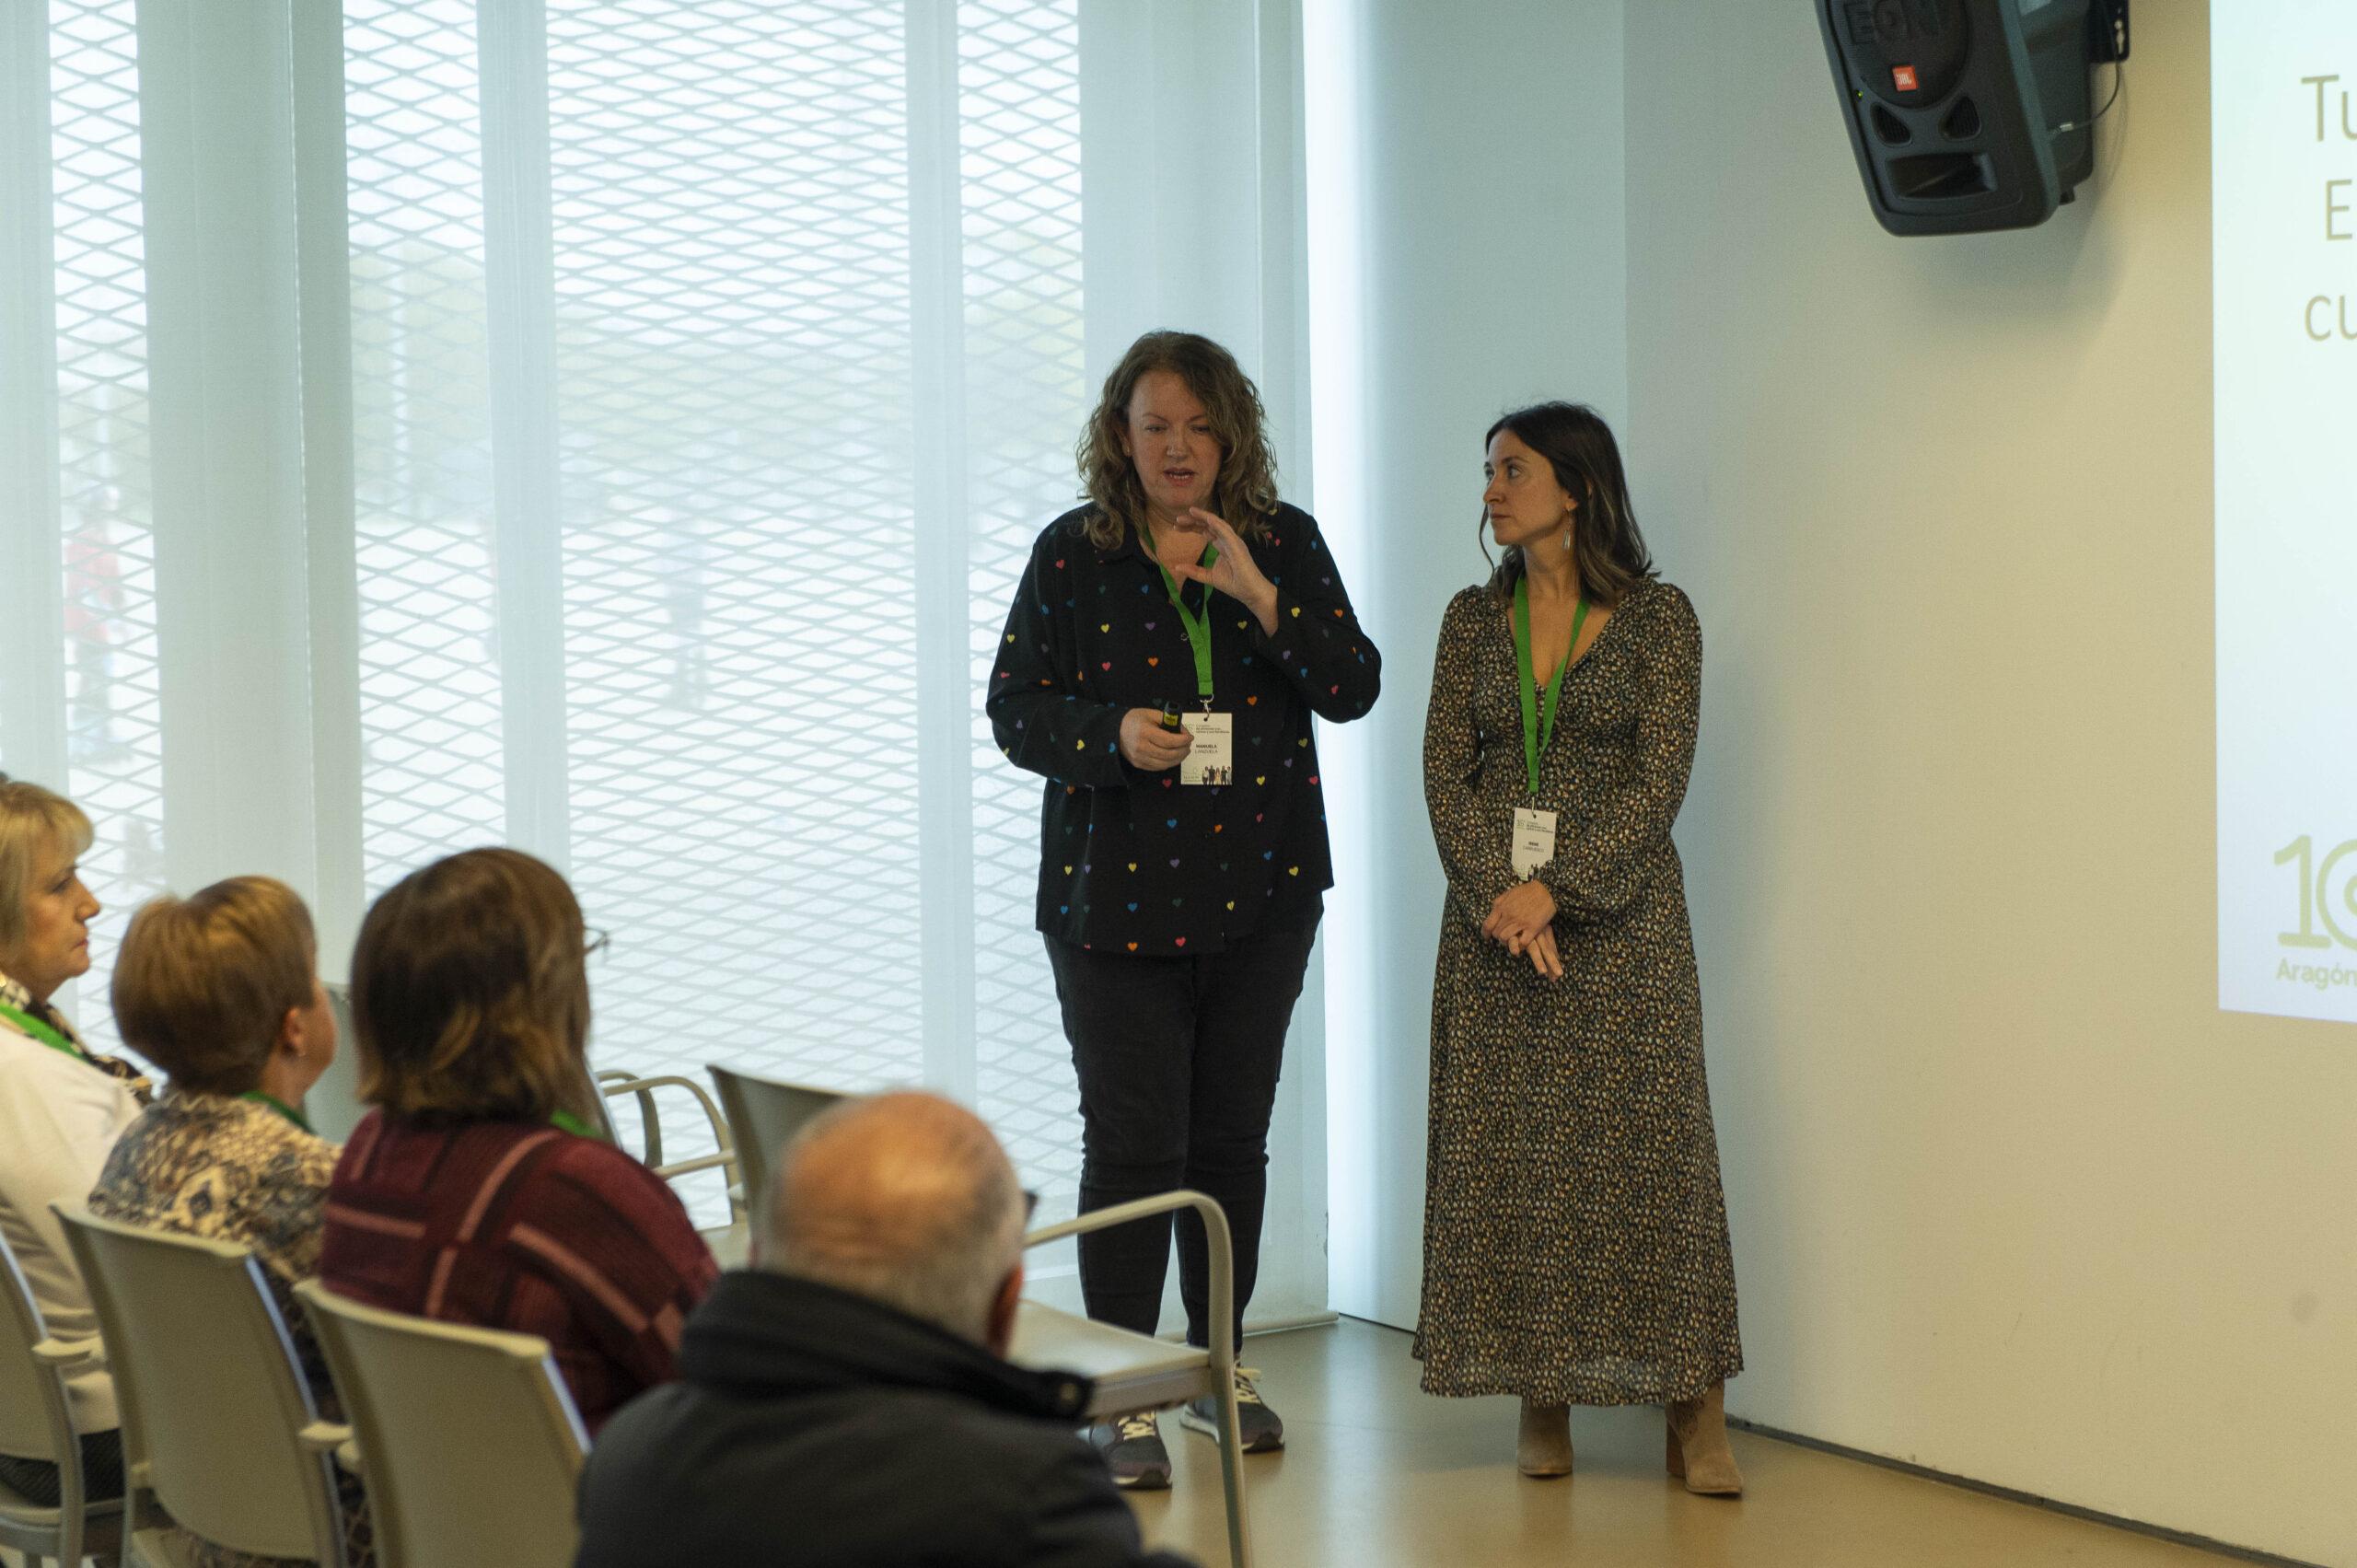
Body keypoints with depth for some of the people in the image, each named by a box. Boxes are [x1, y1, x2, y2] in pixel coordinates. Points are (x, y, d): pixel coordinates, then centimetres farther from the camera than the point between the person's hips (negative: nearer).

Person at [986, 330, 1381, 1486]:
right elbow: (1013, 707, 0)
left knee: (1232, 1137, 10)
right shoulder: (1072, 554, 0)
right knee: (1132, 1143, -5)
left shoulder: (1284, 545, 5)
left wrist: (1262, 598, -17)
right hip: (1116, 891, -2)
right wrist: (1112, 735, -18)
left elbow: (1354, 688, -3)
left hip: (1262, 889, 2)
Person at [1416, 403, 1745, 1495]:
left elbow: (1659, 778, -8)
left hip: (1619, 911, -3)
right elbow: (1446, 771, 3)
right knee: (1508, 1158, 2)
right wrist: (1500, 894, -13)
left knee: (1649, 1149, -4)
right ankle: (1541, 1403, 11)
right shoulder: (1474, 620, 9)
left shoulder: (1658, 618, -1)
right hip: (1495, 914, 4)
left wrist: (1558, 889, -17)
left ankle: (1695, 1419, -1)